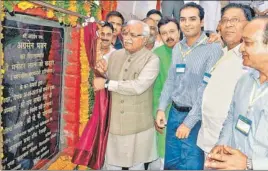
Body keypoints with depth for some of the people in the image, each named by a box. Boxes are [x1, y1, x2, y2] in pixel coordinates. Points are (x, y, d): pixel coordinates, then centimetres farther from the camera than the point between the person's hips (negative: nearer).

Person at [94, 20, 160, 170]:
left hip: (138, 126, -4)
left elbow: (138, 86, -26)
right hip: (115, 122, 5)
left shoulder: (152, 60, -12)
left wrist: (107, 83, -23)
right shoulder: (115, 55, 4)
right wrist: (105, 72, -7)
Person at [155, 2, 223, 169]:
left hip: (196, 118, -5)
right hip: (174, 113, 6)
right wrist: (161, 108, 2)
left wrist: (189, 122, -18)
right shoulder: (177, 48, 6)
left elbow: (209, 89, -17)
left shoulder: (213, 49, -13)